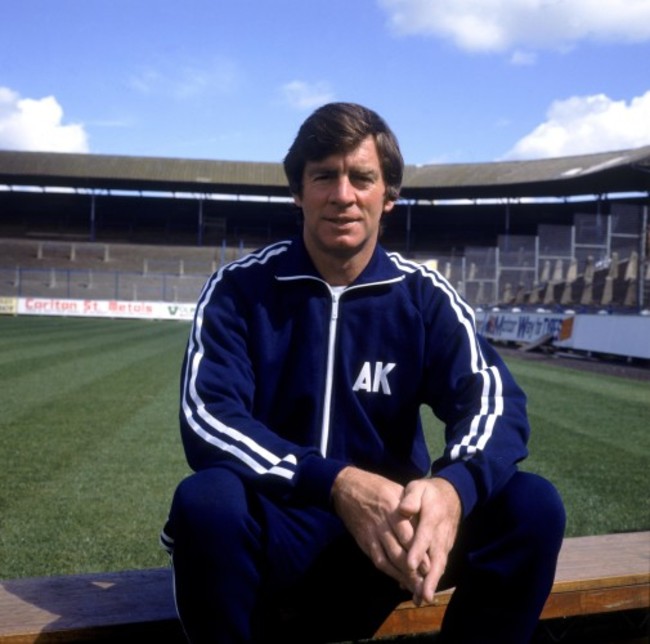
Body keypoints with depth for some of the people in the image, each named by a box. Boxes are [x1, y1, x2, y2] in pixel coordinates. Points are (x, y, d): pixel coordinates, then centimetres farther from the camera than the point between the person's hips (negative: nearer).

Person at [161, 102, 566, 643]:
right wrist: (338, 485, -34)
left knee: (532, 505, -20)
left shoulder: (425, 296, 0)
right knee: (205, 503, -34)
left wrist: (453, 486, -38)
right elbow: (207, 418, -18)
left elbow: (495, 401, -14)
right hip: (278, 534, -2)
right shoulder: (239, 289, -5)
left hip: (393, 528, 3)